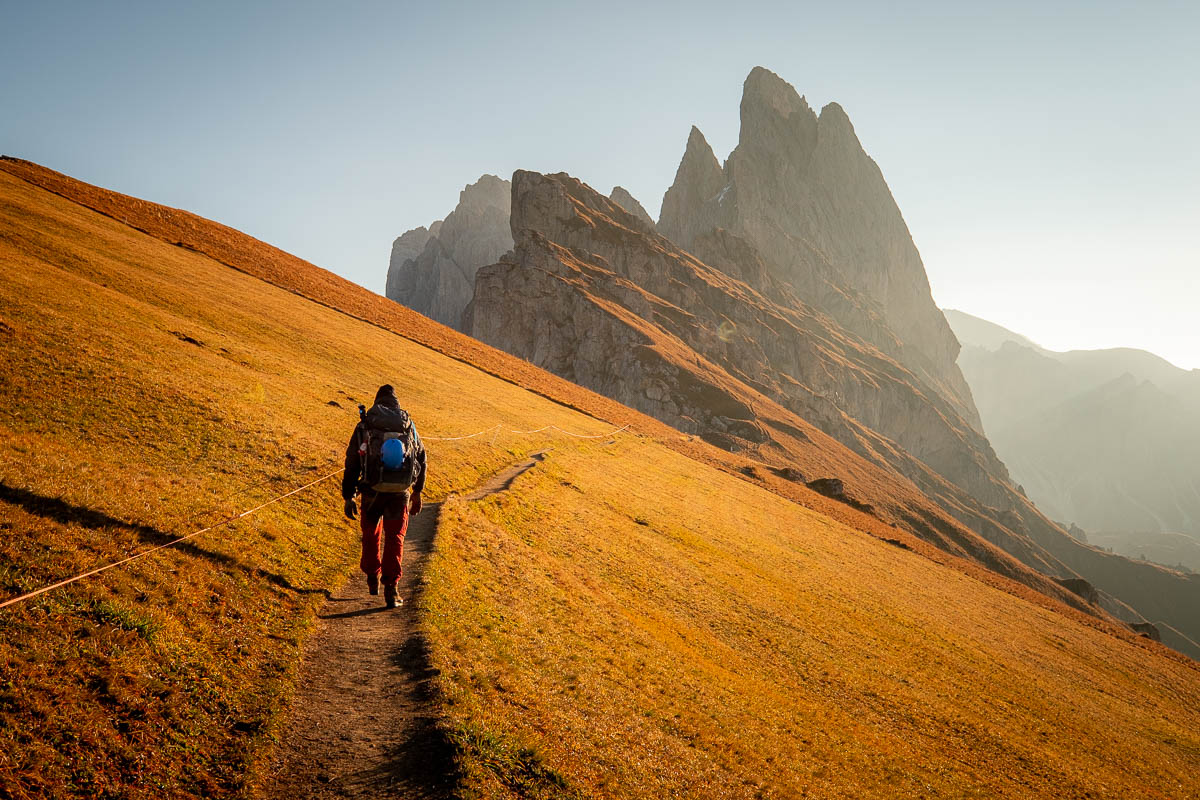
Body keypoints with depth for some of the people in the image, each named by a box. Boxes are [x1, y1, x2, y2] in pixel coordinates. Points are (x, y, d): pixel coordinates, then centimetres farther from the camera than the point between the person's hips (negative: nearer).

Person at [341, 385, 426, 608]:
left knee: (371, 533, 22)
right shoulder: (408, 425, 7)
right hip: (399, 492, 0)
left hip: (372, 491, 0)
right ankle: (390, 589, -2)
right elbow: (421, 458, 13)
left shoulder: (364, 426, 3)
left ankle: (373, 580, 33)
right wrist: (417, 492, 23)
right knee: (394, 539, 7)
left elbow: (352, 464, 1)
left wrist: (348, 497, 8)